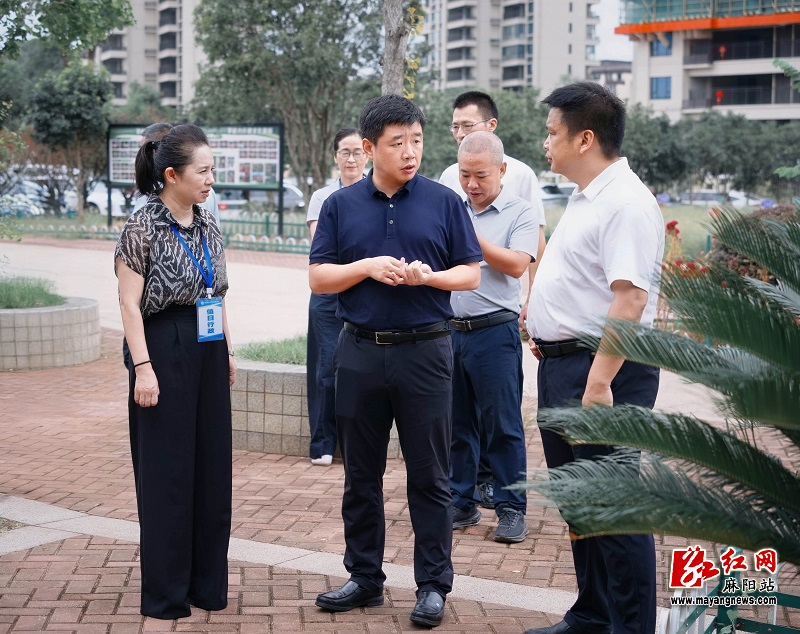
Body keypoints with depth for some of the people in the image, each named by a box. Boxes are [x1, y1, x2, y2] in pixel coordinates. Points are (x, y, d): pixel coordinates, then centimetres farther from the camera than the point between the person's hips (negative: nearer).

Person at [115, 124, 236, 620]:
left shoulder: (209, 227, 9)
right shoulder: (142, 228, -11)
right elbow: (130, 303, -12)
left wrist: (228, 351, 16)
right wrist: (143, 368, -17)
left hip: (208, 352, 7)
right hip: (165, 350, -7)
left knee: (212, 466, 10)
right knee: (168, 471, 0)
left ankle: (208, 581, 23)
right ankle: (166, 593, 10)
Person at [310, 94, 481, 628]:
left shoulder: (444, 202, 2)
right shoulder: (341, 206, 5)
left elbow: (471, 273, 3)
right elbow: (318, 278, 3)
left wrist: (429, 276, -16)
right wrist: (369, 267, -13)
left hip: (426, 351, -2)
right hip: (361, 353, 2)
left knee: (430, 477, 3)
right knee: (361, 475, 11)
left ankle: (433, 584, 13)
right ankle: (365, 578, 23)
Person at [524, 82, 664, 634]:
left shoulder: (625, 203, -17)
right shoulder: (587, 198, 16)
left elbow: (629, 298, -25)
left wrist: (599, 381, -29)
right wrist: (544, 326, 19)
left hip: (602, 369, -11)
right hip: (563, 363, 11)